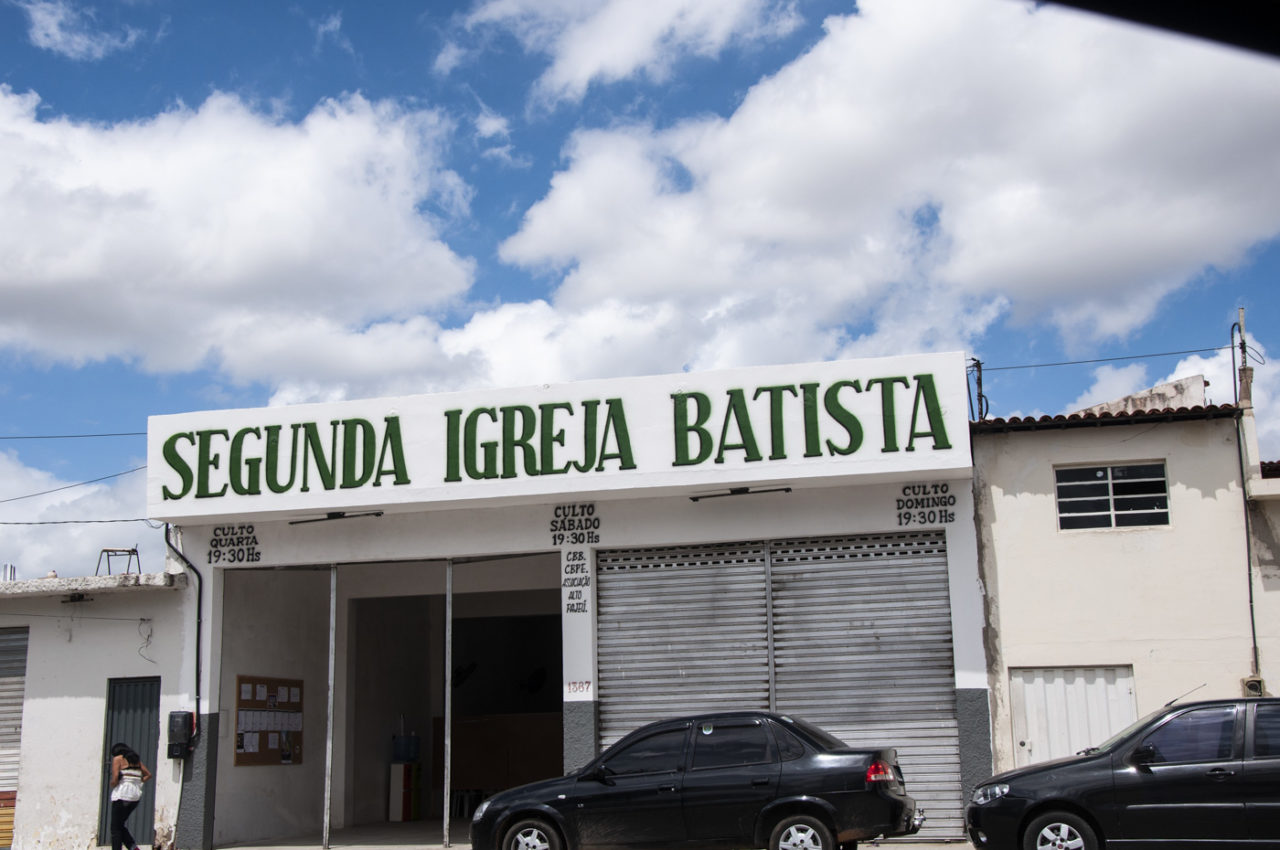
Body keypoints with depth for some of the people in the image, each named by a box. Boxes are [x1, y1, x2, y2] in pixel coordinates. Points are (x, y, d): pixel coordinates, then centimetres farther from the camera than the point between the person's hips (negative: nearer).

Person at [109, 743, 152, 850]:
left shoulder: (118, 758, -2)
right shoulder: (137, 760, 16)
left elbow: (115, 778, -13)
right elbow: (148, 775, 14)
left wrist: (112, 785, 5)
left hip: (122, 794, -7)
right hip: (136, 796, 7)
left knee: (115, 828, 1)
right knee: (120, 825, 19)